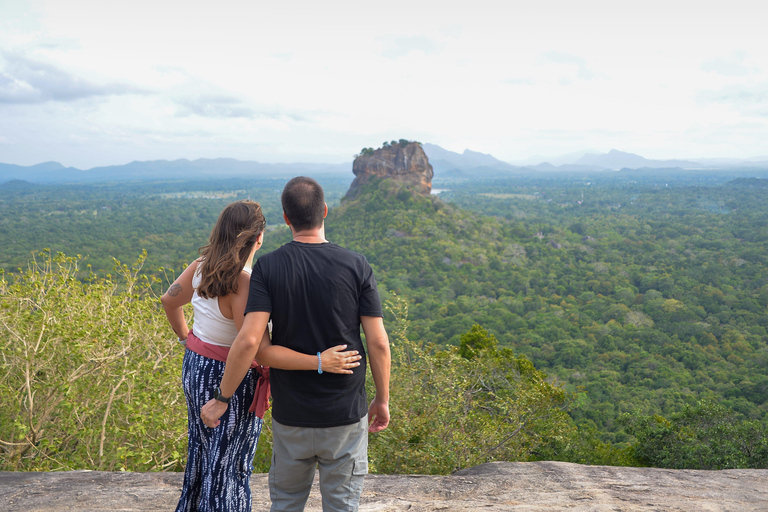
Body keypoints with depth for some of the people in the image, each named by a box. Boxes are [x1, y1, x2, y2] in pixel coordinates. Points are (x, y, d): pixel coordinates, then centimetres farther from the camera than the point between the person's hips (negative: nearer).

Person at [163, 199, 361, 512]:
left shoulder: (202, 266, -6)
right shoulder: (244, 284, -30)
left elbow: (169, 301, 11)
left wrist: (185, 337, 25)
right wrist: (318, 362, -36)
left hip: (195, 369, 8)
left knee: (203, 450, 28)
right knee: (228, 464, 9)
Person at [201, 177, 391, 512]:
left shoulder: (267, 268, -10)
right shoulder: (356, 266, -10)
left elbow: (249, 340, -19)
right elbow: (378, 343, -9)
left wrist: (221, 400, -8)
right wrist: (383, 400, 4)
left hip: (291, 415, 1)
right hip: (346, 415, 0)